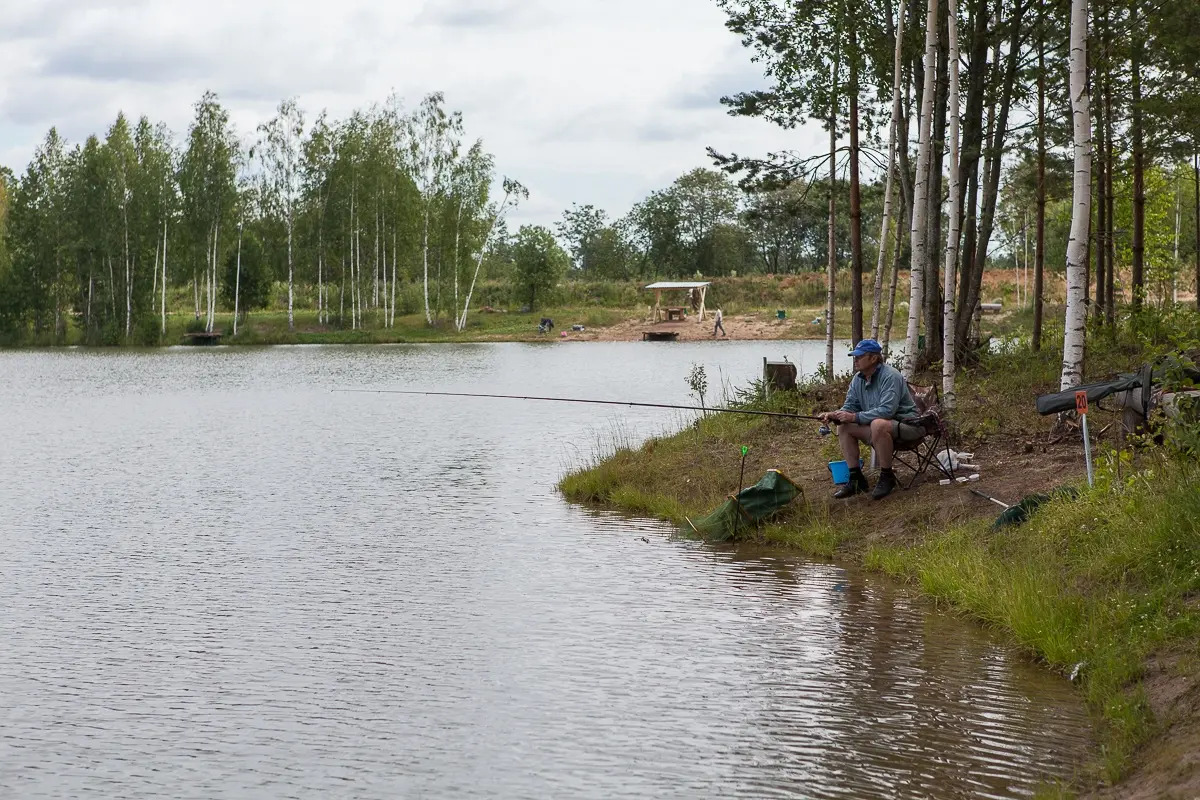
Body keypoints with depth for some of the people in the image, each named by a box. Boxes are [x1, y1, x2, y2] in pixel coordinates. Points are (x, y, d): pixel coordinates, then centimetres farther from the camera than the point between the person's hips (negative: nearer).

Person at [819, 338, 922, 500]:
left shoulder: (890, 376, -21)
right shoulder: (858, 379, 5)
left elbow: (887, 410, -31)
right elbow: (850, 406, 8)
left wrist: (855, 417, -31)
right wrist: (834, 415, -14)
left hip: (906, 425, -9)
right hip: (877, 428, 9)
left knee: (878, 424, -38)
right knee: (843, 427, -3)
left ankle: (887, 477, -22)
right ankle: (856, 479, -3)